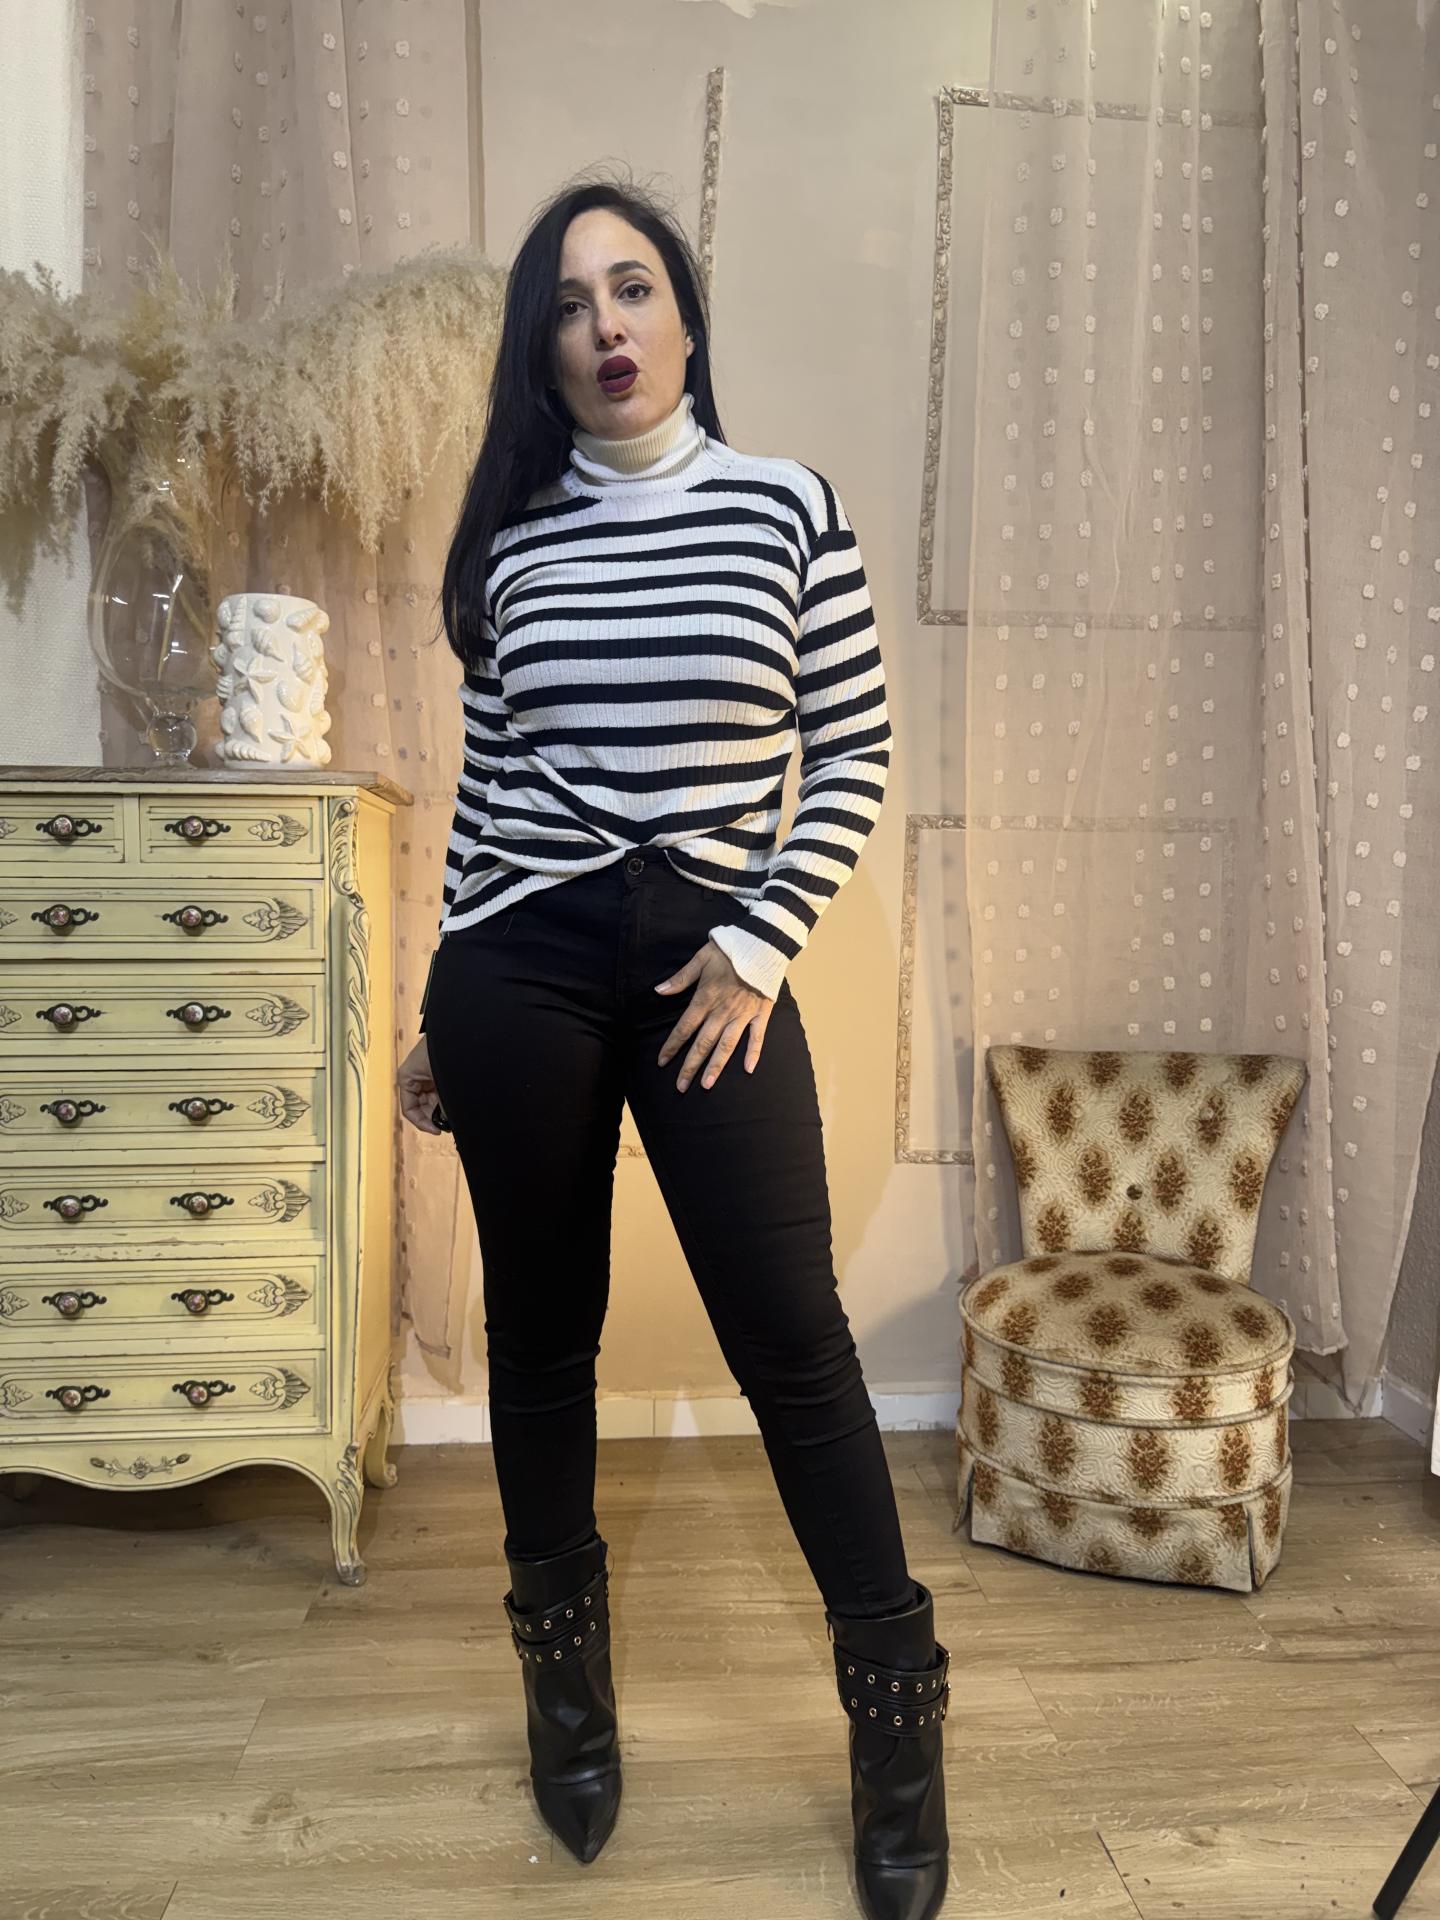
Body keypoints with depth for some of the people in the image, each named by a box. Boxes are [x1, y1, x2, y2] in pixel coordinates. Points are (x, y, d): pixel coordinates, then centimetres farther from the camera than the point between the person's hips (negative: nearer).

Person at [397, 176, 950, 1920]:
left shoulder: (789, 507, 4)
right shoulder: (512, 538, 9)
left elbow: (854, 754, 3)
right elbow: (484, 783, 11)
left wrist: (759, 945, -7)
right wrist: (437, 1012, 12)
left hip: (714, 965, -2)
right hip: (519, 964, 3)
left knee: (793, 1343, -1)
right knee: (542, 1326, 11)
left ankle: (898, 1723, 20)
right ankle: (566, 1675, 34)